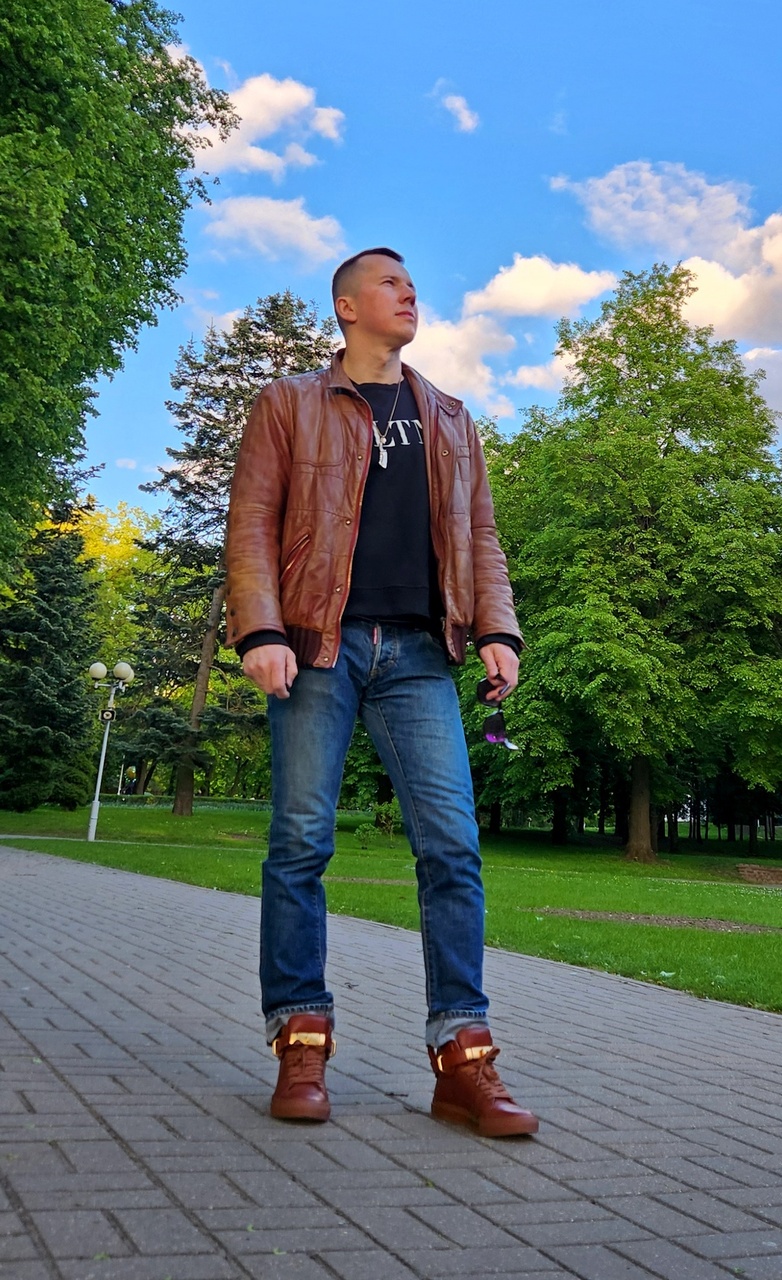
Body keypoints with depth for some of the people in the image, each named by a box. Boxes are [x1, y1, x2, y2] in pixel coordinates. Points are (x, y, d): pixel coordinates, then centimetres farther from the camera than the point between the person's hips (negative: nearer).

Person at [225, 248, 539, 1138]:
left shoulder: (449, 420, 23)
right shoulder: (289, 405, 12)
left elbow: (479, 536, 18)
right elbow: (252, 523, 3)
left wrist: (496, 630, 2)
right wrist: (260, 632, -11)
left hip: (419, 653, 3)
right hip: (319, 644, -2)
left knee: (452, 845, -5)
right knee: (300, 843, -1)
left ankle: (461, 1055, 3)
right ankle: (302, 1043, 11)